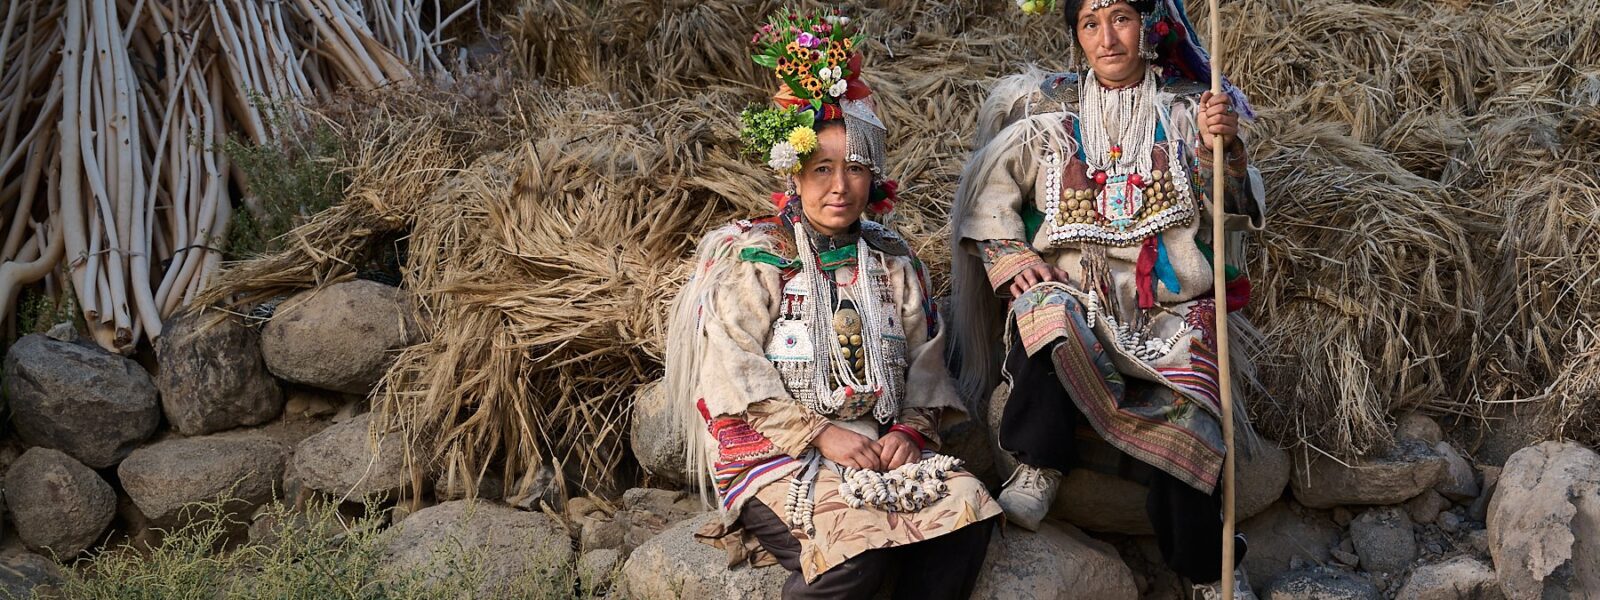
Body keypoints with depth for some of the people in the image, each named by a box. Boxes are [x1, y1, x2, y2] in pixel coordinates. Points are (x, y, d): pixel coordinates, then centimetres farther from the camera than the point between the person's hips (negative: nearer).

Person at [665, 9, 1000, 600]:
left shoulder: (893, 262, 16)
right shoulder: (752, 257, 2)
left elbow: (925, 367, 13)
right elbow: (734, 378, -8)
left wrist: (911, 428, -8)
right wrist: (821, 434, -16)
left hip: (879, 446, 5)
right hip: (775, 455, -4)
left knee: (968, 511, -23)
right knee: (858, 549, -31)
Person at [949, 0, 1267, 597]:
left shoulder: (1187, 108, 10)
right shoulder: (1051, 110, 9)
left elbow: (1238, 214, 4)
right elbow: (988, 187, 11)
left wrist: (1224, 147, -13)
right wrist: (1008, 257, -4)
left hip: (1168, 305, 0)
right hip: (1075, 290, 0)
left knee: (1182, 412, -26)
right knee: (1047, 310, -36)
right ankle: (1039, 467, -17)